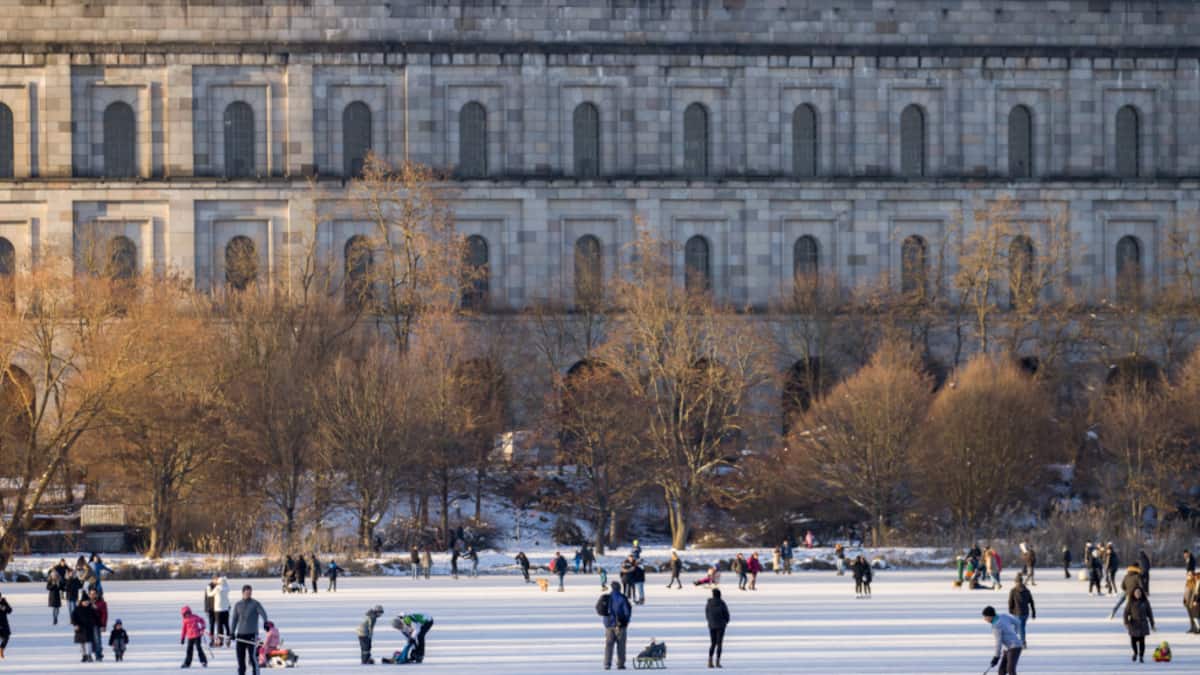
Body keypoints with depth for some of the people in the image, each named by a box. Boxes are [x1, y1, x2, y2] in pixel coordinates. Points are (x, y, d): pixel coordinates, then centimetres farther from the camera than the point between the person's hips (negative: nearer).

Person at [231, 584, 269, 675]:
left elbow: (263, 613, -17)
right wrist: (232, 632, 15)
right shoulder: (238, 605, 12)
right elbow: (235, 619, 19)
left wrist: (265, 622, -37)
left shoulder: (255, 604, -1)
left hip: (252, 634, -4)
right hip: (240, 634, 4)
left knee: (252, 656, -13)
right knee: (240, 657, 5)